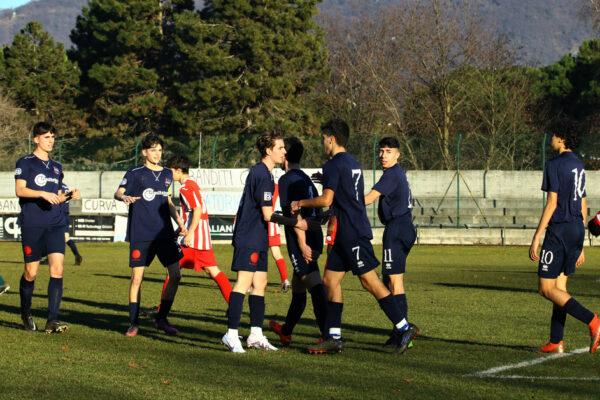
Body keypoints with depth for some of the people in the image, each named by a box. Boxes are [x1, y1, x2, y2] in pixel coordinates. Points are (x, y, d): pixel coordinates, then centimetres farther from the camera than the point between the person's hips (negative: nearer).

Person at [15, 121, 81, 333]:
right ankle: (26, 314, 23)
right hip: (32, 225, -4)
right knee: (31, 273, 1)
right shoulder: (25, 163, 2)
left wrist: (69, 195, 5)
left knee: (57, 270, -10)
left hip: (55, 224, 4)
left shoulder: (56, 167, 19)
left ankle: (52, 320, -12)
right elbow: (20, 190, -10)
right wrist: (43, 194, -22)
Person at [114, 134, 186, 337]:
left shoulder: (167, 174, 15)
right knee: (137, 277, -4)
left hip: (164, 233, 4)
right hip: (140, 234, -4)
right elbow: (118, 192, -11)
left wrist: (178, 220, 13)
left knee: (176, 274, -4)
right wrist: (124, 197, -34)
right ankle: (134, 322, 6)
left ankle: (162, 319, 9)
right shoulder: (135, 173, 1)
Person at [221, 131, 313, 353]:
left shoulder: (260, 172, 16)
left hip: (258, 239, 11)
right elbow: (268, 215, -18)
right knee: (244, 282, -13)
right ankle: (231, 334, -15)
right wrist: (296, 223, -15)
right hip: (249, 238, -11)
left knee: (260, 283, 10)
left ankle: (256, 335, 13)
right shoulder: (262, 174, -16)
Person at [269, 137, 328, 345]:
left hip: (301, 242, -9)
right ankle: (286, 331, 38)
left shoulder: (286, 180, -8)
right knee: (297, 286, 22)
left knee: (315, 286, -16)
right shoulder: (306, 179, 18)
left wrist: (302, 244, -20)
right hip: (314, 238, 9)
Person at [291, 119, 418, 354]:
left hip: (353, 233, -10)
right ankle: (334, 338, 7)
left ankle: (403, 328, -5)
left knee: (370, 282, -7)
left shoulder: (334, 165, -12)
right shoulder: (353, 164, 17)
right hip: (346, 235, 10)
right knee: (331, 280, 8)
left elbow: (326, 200, -17)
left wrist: (301, 203, -3)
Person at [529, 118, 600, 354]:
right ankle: (556, 342, 9)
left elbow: (552, 203, -16)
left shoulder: (555, 165, -10)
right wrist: (580, 246, 21)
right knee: (559, 286, 12)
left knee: (546, 288, -5)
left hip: (559, 229, -8)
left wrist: (536, 237, -14)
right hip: (577, 229, 8)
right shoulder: (579, 166, 15)